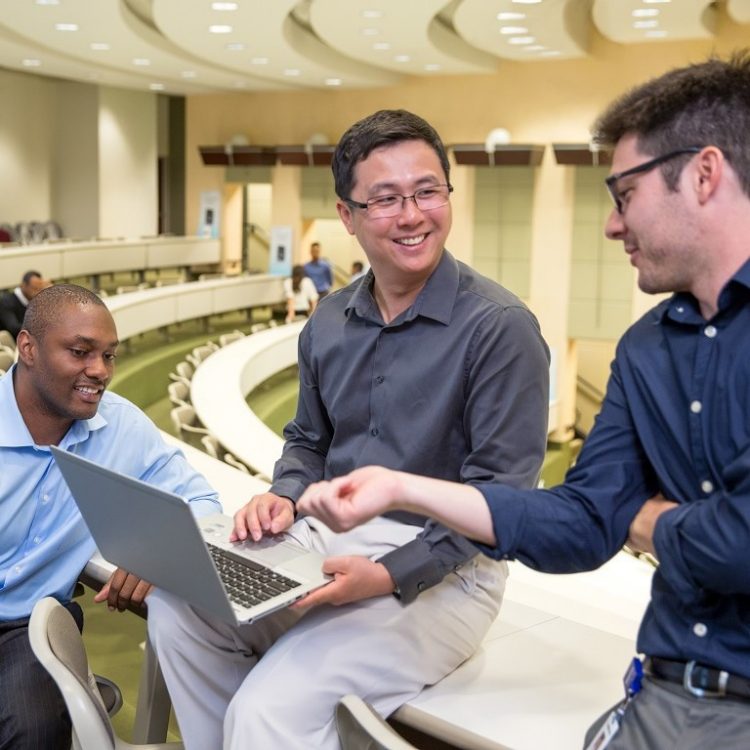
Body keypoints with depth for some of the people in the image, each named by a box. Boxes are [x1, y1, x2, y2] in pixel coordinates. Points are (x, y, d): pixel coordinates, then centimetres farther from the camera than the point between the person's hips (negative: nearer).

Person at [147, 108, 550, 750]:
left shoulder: (500, 326, -15)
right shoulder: (329, 323, 7)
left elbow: (500, 494, -16)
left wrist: (390, 575, -24)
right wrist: (285, 496, -3)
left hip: (440, 569, -6)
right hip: (325, 538, 7)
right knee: (180, 605, -9)